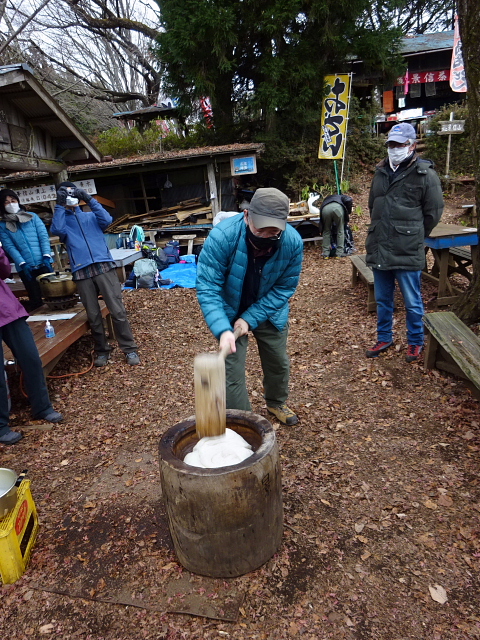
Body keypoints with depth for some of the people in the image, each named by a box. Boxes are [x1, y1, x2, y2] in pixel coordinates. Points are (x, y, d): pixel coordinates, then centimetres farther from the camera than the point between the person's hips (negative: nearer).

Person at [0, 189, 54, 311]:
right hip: (25, 268, 0)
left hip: (44, 264, 0)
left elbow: (43, 237, 1)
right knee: (35, 300, 2)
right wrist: (22, 264, -15)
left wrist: (46, 256, -12)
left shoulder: (32, 217, 8)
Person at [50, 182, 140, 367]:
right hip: (81, 273, 1)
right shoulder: (61, 220, 17)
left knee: (117, 311, -5)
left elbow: (106, 220, -2)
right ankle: (102, 350, 20)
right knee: (93, 315, 5)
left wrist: (89, 199, -3)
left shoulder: (91, 216, 19)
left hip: (104, 267, 0)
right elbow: (57, 230, -6)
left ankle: (129, 349, 3)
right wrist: (59, 205, -5)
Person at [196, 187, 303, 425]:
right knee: (232, 372, -3)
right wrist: (223, 329, -42)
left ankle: (276, 403, 49)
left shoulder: (293, 242, -25)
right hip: (230, 312, -2)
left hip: (270, 312, 3)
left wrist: (250, 318, -23)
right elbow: (207, 287, -31)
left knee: (278, 361, 19)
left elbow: (285, 287, -17)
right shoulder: (222, 236, -34)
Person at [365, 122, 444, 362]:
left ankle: (415, 343, 23)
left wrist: (412, 237, 1)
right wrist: (379, 232, 15)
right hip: (379, 249, 6)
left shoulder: (425, 174, -5)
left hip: (407, 252, -5)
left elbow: (433, 213, -3)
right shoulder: (381, 172, 13)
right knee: (383, 300, 15)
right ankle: (384, 338, 31)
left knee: (412, 302, 5)